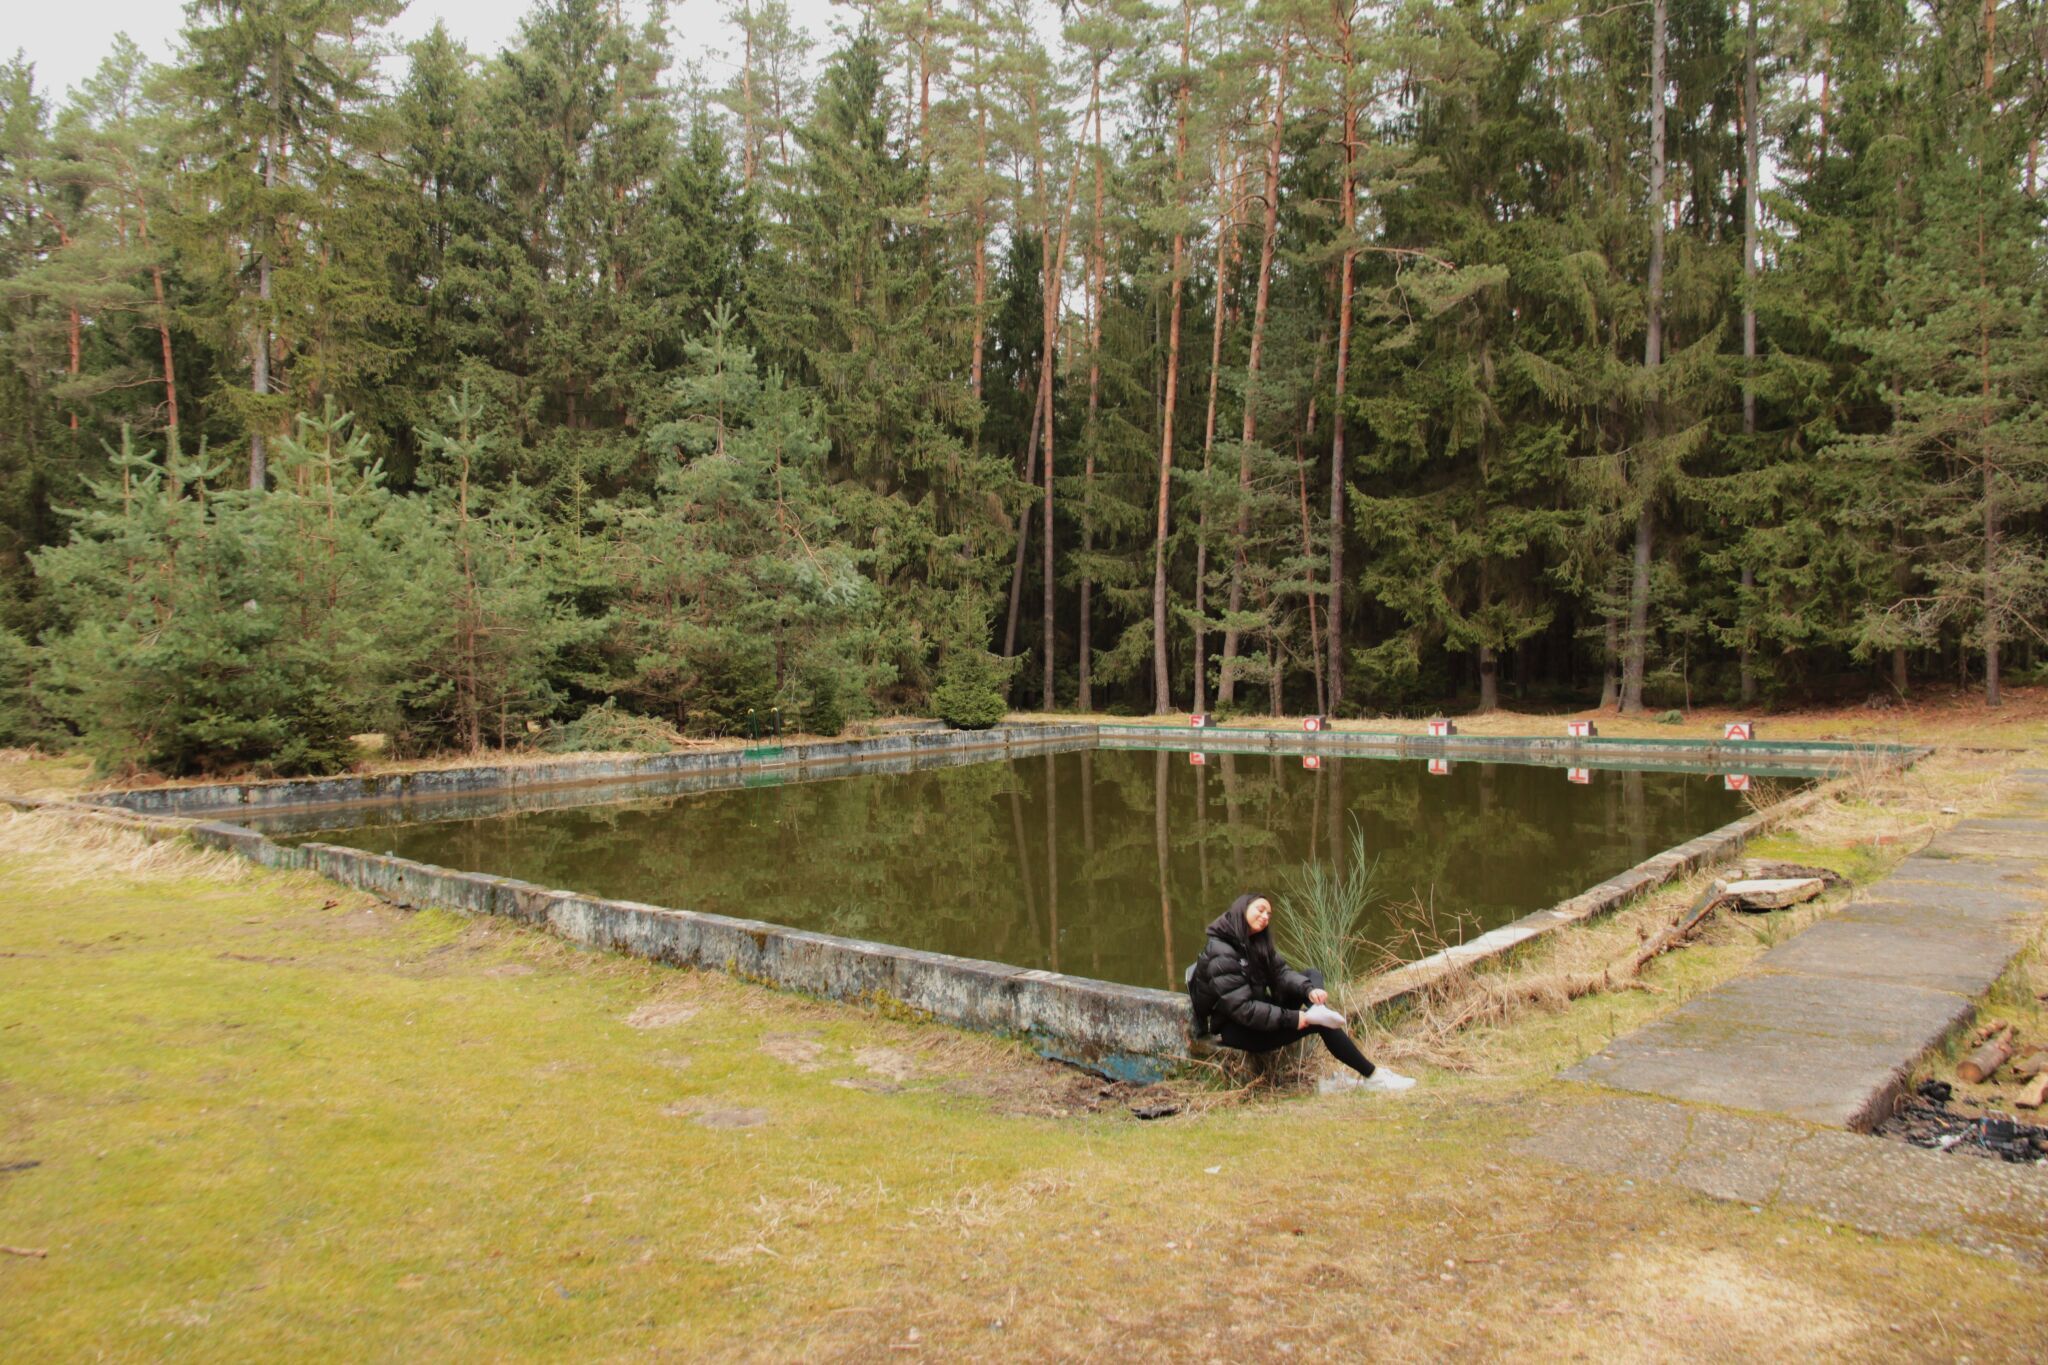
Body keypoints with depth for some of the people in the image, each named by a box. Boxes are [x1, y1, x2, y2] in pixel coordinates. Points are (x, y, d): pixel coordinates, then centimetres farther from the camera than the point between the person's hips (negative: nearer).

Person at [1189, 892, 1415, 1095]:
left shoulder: (1254, 943, 9)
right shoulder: (1220, 955, -21)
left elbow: (1280, 971, -2)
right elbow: (1242, 1009, -26)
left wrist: (1309, 990, -22)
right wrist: (1291, 1018, -26)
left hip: (1259, 1015, 10)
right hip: (1237, 1031, -10)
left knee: (1312, 974, 2)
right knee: (1322, 1024, -18)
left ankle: (1317, 1012, -28)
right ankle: (1371, 1076, -7)